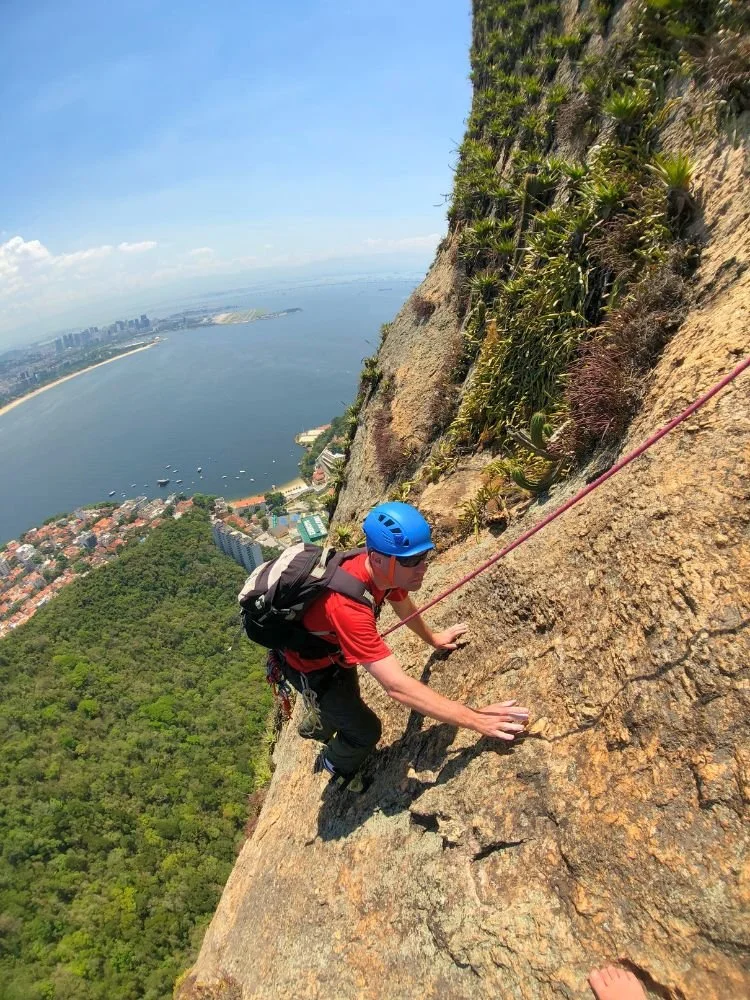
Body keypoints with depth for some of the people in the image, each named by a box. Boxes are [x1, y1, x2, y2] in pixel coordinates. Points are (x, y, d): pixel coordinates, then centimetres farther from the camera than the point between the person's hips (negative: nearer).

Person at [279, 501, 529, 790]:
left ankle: (316, 726, 66)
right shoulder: (348, 607, -47)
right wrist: (476, 720, -45)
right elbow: (397, 686, -48)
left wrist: (432, 639, 19)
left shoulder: (385, 569, -22)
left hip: (335, 650, 7)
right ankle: (334, 765, 38)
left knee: (348, 701, 31)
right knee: (366, 730, 3)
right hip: (310, 666, -7)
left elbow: (403, 606, 2)